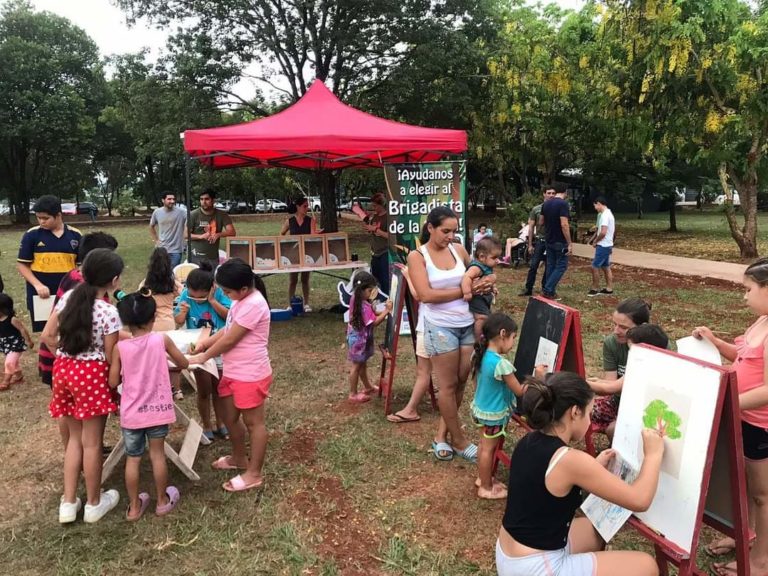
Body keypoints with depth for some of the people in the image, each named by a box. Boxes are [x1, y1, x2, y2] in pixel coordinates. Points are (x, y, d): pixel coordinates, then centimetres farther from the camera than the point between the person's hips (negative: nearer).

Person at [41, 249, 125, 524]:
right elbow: (109, 357, -11)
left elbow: (47, 336, 6)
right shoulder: (109, 312, -17)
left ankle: (68, 503, 25)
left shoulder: (67, 297, 1)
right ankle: (94, 504, 24)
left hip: (63, 370, 6)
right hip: (92, 374, -6)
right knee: (92, 443, 8)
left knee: (75, 437, 20)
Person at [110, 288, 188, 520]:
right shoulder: (162, 339, -12)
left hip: (131, 412, 0)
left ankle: (134, 506, 25)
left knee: (132, 459, 13)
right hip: (157, 408, 0)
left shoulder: (120, 347, -11)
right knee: (157, 454, 13)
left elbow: (113, 382, -6)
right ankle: (163, 500, 27)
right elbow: (184, 364, 2)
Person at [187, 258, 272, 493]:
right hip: (233, 373, 10)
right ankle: (239, 458, 42)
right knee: (230, 418, 21)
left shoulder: (253, 305, -25)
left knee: (253, 423, 5)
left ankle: (254, 473, 18)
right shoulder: (242, 300, 6)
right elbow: (227, 329, 18)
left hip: (251, 375, -9)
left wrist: (204, 357, -7)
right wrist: (205, 342, 5)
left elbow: (229, 340, -20)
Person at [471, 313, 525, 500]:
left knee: (485, 445, 22)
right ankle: (486, 488, 21)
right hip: (494, 413, -8)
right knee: (489, 449, 6)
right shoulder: (501, 363, -30)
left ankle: (483, 478, 38)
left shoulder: (480, 355, -5)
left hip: (481, 408, 8)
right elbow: (519, 391, -20)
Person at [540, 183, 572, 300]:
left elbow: (541, 221, 14)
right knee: (561, 266, 1)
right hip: (560, 241, -7)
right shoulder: (563, 204, -17)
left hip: (548, 240, 7)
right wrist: (569, 243, -20)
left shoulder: (546, 204, 5)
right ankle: (548, 290, -5)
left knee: (551, 265, 14)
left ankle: (550, 291, 17)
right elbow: (564, 225, -23)